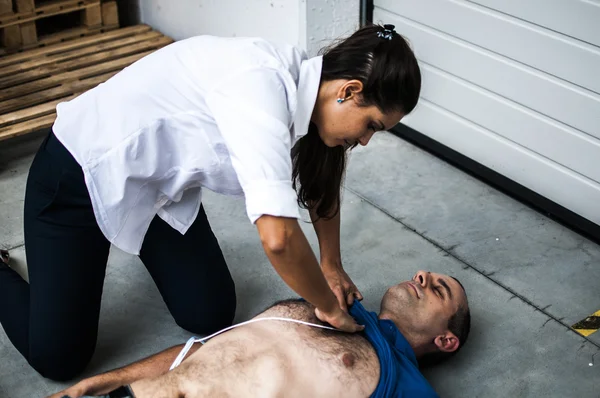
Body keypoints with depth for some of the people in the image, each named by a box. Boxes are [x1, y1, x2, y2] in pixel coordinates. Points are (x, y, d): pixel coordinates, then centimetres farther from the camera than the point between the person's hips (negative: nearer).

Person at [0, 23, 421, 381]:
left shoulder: (307, 89, -9)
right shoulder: (261, 83, -36)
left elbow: (322, 184, 11)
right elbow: (277, 236, -43)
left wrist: (331, 266, 7)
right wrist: (328, 306, -25)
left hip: (165, 182, 8)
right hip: (82, 172, -7)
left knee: (210, 317, 7)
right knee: (58, 357, -2)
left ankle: (146, 245, 33)